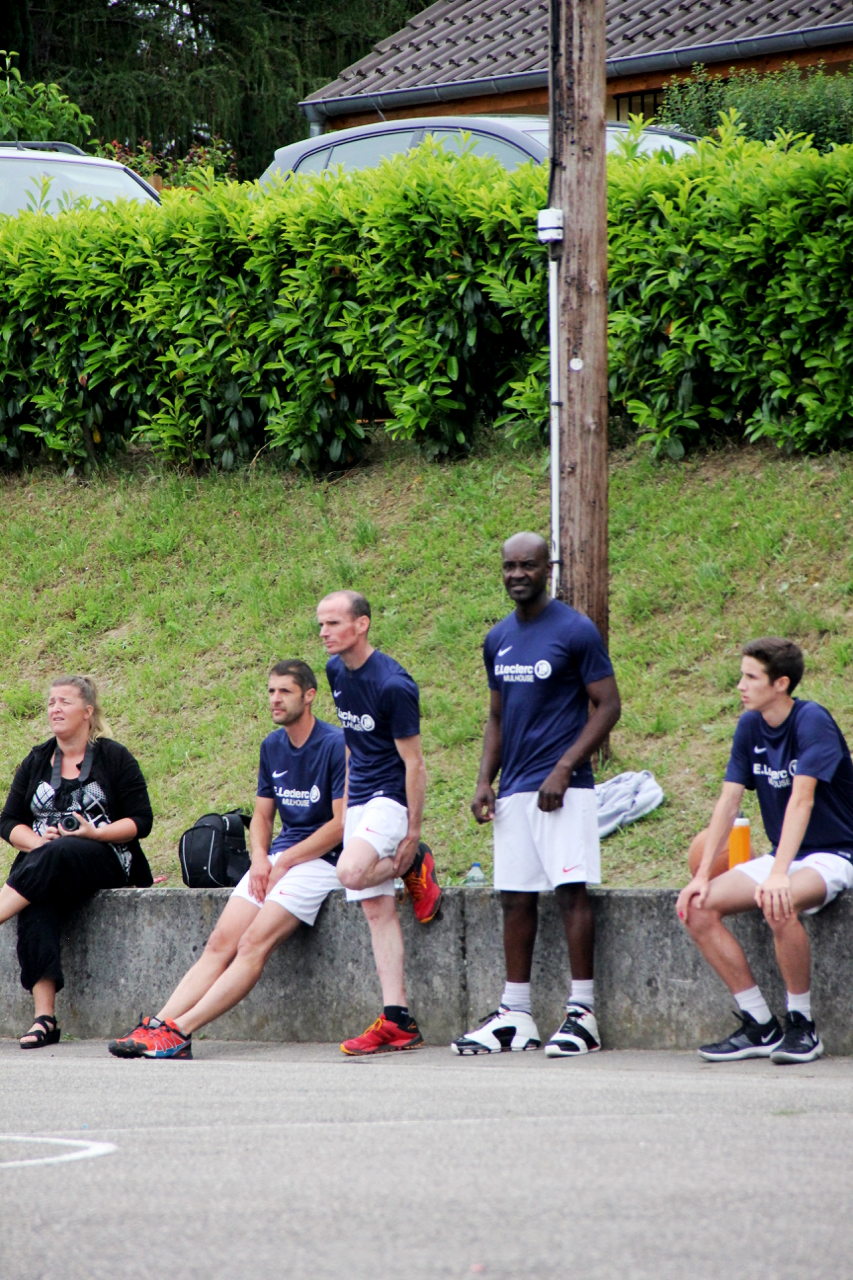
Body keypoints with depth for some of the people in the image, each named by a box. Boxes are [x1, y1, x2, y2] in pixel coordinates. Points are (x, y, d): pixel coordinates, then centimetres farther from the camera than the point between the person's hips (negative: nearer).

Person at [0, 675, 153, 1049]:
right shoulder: (36, 762, 18)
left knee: (57, 857, -39)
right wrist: (37, 842, -7)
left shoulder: (114, 758, 6)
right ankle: (44, 1017, -44)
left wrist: (95, 833, -16)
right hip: (43, 861, 3)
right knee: (36, 906, -34)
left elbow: (141, 822, 1)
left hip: (105, 858, -3)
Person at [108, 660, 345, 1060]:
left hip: (319, 859, -7)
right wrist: (260, 858, -2)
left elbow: (343, 823, -13)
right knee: (221, 942, -11)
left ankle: (180, 1030, -32)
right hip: (277, 859, 7)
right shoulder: (272, 746, 15)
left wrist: (284, 862, -11)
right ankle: (158, 1025, -25)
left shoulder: (336, 745, -8)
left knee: (254, 942, -23)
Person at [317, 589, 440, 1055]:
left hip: (392, 797, -8)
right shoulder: (337, 672, 6)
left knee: (350, 873, -31)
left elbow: (413, 763, -16)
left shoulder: (393, 685, -19)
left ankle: (414, 865, 1)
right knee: (376, 910, 3)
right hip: (360, 801, 8)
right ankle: (398, 1021, 2)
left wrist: (413, 834, -16)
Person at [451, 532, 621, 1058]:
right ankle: (514, 1015, 10)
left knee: (572, 890, -10)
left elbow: (608, 706, -7)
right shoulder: (499, 640, 15)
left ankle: (581, 1013, -8)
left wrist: (564, 768, -15)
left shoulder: (575, 631, -5)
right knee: (517, 897, 6)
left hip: (562, 788, -7)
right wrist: (485, 780, 9)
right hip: (514, 792, 7)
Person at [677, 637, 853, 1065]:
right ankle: (760, 1026, -6)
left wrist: (779, 875, -39)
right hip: (782, 855, 8)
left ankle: (801, 1025, -20)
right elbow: (728, 801, 3)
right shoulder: (750, 726, 3)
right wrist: (702, 875, -6)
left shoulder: (812, 721, -18)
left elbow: (801, 800, -28)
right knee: (698, 907, -11)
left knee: (778, 905, -37)